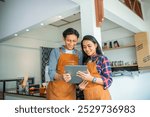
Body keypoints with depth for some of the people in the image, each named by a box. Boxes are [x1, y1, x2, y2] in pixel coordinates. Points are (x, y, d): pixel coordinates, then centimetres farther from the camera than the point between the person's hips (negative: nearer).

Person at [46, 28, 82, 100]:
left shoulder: (79, 54, 7)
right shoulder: (56, 52, -3)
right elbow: (51, 71, -10)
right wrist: (61, 77, -30)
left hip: (70, 90, 3)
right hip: (55, 89, -3)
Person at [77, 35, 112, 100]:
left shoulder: (103, 59, -6)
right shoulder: (85, 61, 9)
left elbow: (109, 80, -12)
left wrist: (91, 78, -23)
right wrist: (81, 86, -5)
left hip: (100, 95, -4)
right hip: (87, 96, 5)